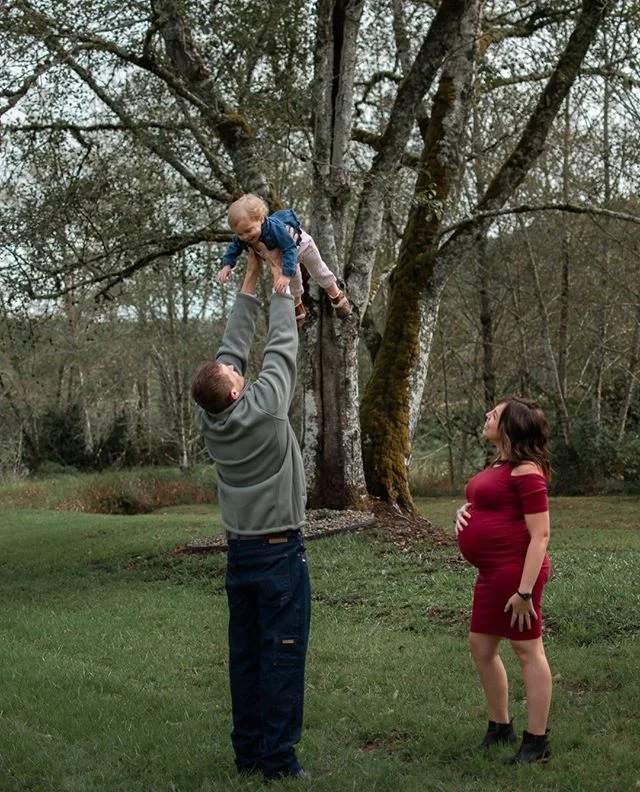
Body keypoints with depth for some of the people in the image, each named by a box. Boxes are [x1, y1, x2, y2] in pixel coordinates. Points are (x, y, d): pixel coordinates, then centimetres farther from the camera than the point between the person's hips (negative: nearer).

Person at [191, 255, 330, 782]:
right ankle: (278, 759, 1)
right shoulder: (262, 407, -18)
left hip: (240, 552, 7)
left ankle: (248, 750, 19)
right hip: (280, 551, -7)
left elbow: (234, 343, 7)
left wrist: (250, 281, 13)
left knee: (245, 654, 12)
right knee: (283, 655, -2)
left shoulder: (209, 418, -1)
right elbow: (282, 346, -6)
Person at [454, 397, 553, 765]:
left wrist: (525, 590, -23)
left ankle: (537, 741, 10)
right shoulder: (499, 465, 13)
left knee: (528, 650, 0)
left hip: (515, 571, -10)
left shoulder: (525, 471, -16)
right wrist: (464, 510, 7)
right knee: (481, 647, 15)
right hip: (492, 573, 10)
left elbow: (540, 535, -19)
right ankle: (501, 727, 30)